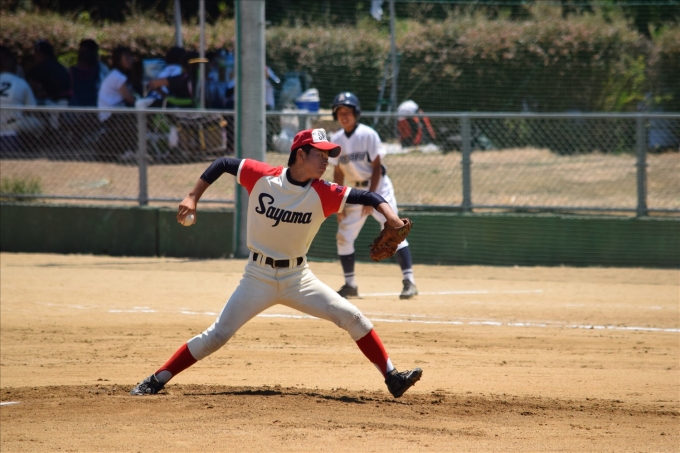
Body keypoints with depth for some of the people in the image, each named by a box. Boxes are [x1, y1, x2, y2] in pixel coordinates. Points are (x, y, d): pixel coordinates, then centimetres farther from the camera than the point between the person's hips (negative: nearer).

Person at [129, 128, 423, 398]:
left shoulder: (322, 194, -10)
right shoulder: (261, 177, -12)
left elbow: (365, 197, -16)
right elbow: (222, 163, 1)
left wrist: (388, 214, -35)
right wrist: (193, 197, -4)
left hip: (298, 277, 2)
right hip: (258, 276, -2)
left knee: (353, 318, -8)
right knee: (216, 336, -8)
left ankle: (392, 378, 0)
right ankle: (156, 381, 1)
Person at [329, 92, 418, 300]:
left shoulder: (368, 135, -14)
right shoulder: (336, 140, 1)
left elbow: (376, 167, -13)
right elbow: (338, 172, 6)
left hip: (378, 187, -6)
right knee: (344, 236, 2)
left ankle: (409, 281, -17)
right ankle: (350, 284, 13)